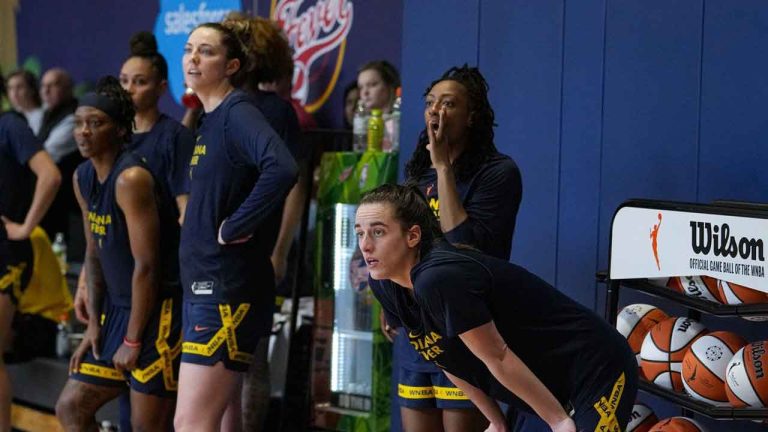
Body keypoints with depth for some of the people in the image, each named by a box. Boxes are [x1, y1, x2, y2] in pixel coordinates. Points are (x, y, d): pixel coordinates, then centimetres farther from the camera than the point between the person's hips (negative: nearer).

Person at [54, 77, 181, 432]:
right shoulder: (82, 178, 8)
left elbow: (147, 265, -20)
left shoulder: (131, 178, -20)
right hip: (117, 309, 9)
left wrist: (133, 341, -15)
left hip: (160, 310, -9)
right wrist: (94, 322, 10)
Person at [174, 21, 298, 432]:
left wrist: (232, 229, -22)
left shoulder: (237, 113, -13)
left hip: (226, 290, -10)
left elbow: (281, 169, -31)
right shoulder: (211, 121, 15)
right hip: (203, 286, 10)